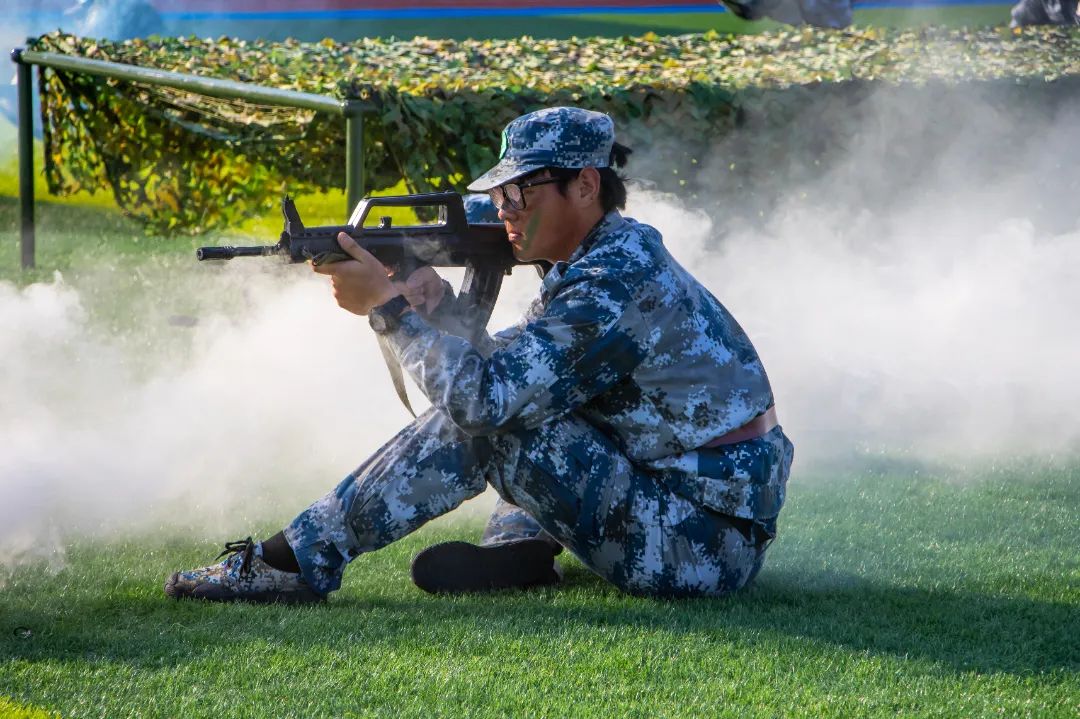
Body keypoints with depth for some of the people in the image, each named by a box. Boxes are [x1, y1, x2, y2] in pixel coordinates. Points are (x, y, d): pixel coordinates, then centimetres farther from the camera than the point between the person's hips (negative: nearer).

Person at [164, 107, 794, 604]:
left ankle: (303, 560, -7)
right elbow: (502, 367, 18)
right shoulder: (621, 253, 13)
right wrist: (439, 309, -1)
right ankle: (521, 548, 7)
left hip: (699, 547, -10)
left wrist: (387, 305, -14)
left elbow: (484, 395, -25)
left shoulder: (613, 282, -19)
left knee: (484, 413, -13)